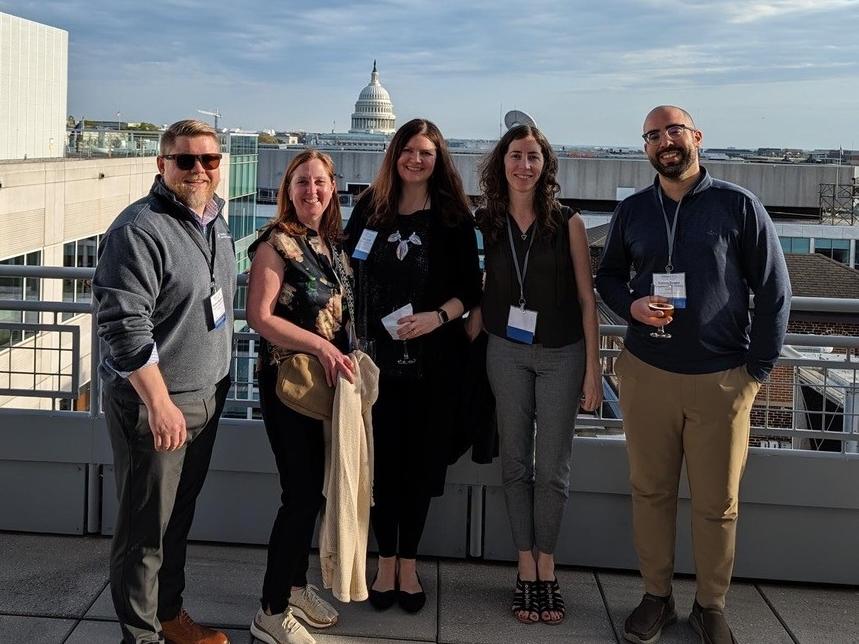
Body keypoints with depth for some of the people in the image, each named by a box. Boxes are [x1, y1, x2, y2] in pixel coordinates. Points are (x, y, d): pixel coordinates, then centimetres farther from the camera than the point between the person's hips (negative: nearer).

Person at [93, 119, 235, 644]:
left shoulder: (215, 220, 9)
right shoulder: (141, 229, -18)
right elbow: (123, 325, -23)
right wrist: (160, 403, -24)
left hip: (206, 397, 8)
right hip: (154, 402, -8)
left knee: (180, 516, 20)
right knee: (146, 528, 4)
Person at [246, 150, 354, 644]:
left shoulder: (332, 244, 10)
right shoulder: (278, 243, -12)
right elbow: (259, 315, -20)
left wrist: (345, 357, 3)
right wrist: (321, 345, -24)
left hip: (327, 380, 7)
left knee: (315, 490, 15)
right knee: (301, 493, -5)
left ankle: (297, 584, 32)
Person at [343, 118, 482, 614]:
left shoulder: (453, 217, 1)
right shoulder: (371, 207, 5)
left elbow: (470, 289, 0)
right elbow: (348, 272, 8)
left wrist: (437, 317, -18)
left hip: (433, 359, -1)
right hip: (378, 356, 1)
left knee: (420, 461, 7)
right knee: (382, 458, 4)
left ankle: (408, 563, 21)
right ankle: (386, 562, 19)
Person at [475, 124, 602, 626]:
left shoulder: (568, 223, -5)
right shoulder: (485, 224, 1)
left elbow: (587, 299, -3)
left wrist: (593, 369, -5)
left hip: (562, 354, -2)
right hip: (507, 352, 2)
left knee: (552, 468, 1)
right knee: (516, 463, 6)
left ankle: (547, 570, 17)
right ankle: (526, 571, 17)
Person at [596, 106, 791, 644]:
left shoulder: (738, 205, -3)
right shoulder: (632, 211, 7)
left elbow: (774, 291, -1)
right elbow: (608, 275, 17)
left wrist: (758, 370, -3)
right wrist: (631, 305, -6)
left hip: (722, 379, -2)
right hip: (646, 373, 3)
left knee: (718, 502, 6)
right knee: (651, 492, 10)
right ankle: (657, 596, 26)